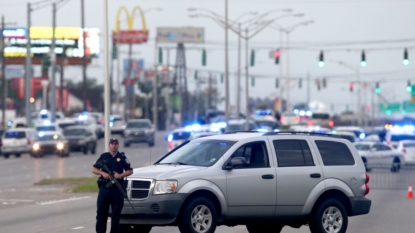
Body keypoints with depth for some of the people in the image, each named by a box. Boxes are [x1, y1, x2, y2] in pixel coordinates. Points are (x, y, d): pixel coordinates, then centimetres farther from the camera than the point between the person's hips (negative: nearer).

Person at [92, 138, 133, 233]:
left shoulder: (122, 157, 5)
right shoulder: (103, 156, 9)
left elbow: (130, 171, 5)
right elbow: (94, 169, 9)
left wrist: (120, 175, -12)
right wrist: (103, 173, -9)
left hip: (117, 189, -1)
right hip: (104, 189, 1)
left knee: (116, 213, 3)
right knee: (101, 213, 0)